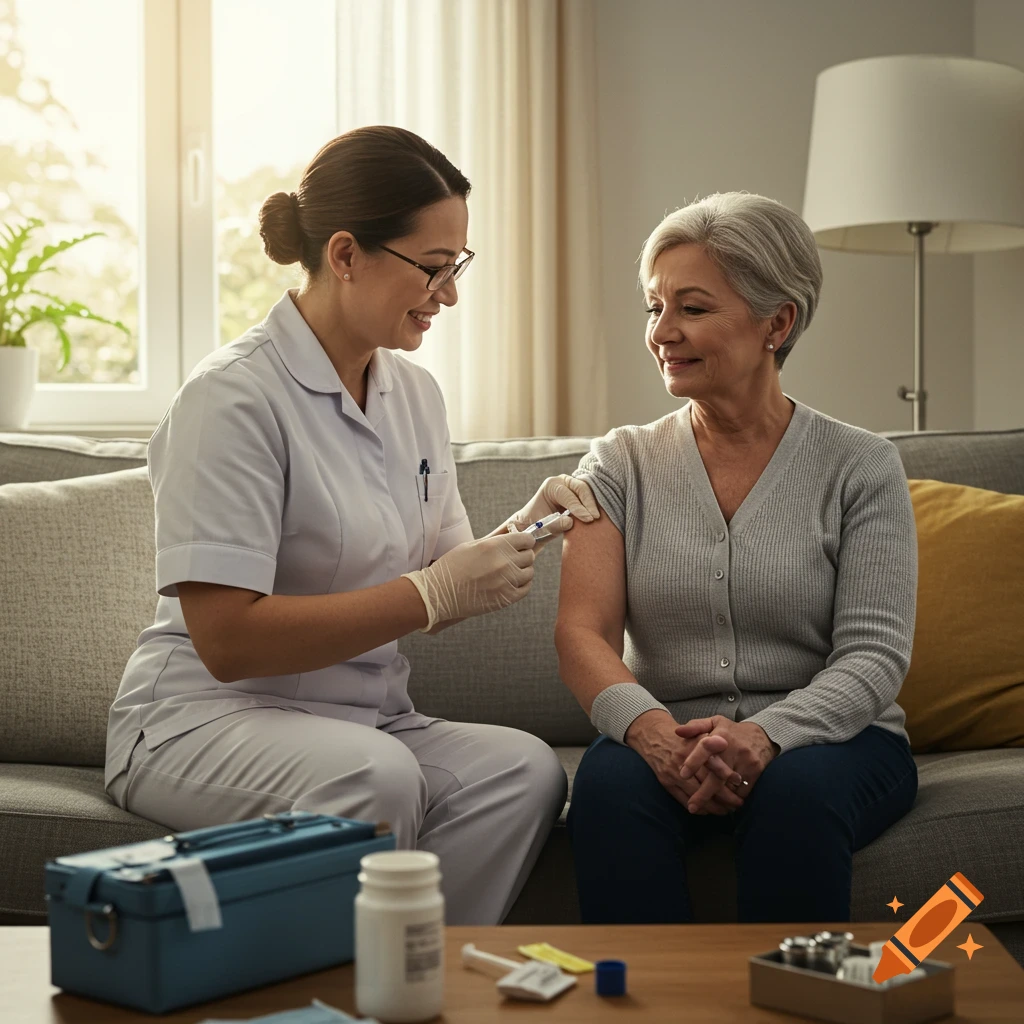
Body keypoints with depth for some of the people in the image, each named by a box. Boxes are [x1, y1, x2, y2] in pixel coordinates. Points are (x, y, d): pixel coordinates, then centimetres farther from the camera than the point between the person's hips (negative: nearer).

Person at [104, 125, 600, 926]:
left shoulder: (415, 393, 11)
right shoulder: (235, 397, -14)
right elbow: (227, 638, -20)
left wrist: (519, 533, -6)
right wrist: (431, 593, -21)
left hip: (368, 719, 7)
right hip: (203, 718, -6)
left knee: (526, 767, -23)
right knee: (376, 772, -36)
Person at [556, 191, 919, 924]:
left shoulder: (860, 466, 3)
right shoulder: (622, 465, 8)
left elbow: (875, 653, -6)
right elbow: (583, 632, -3)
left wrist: (767, 733, -26)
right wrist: (650, 727, -25)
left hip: (830, 736, -1)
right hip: (669, 742, 1)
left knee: (797, 789, -34)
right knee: (609, 779, -31)